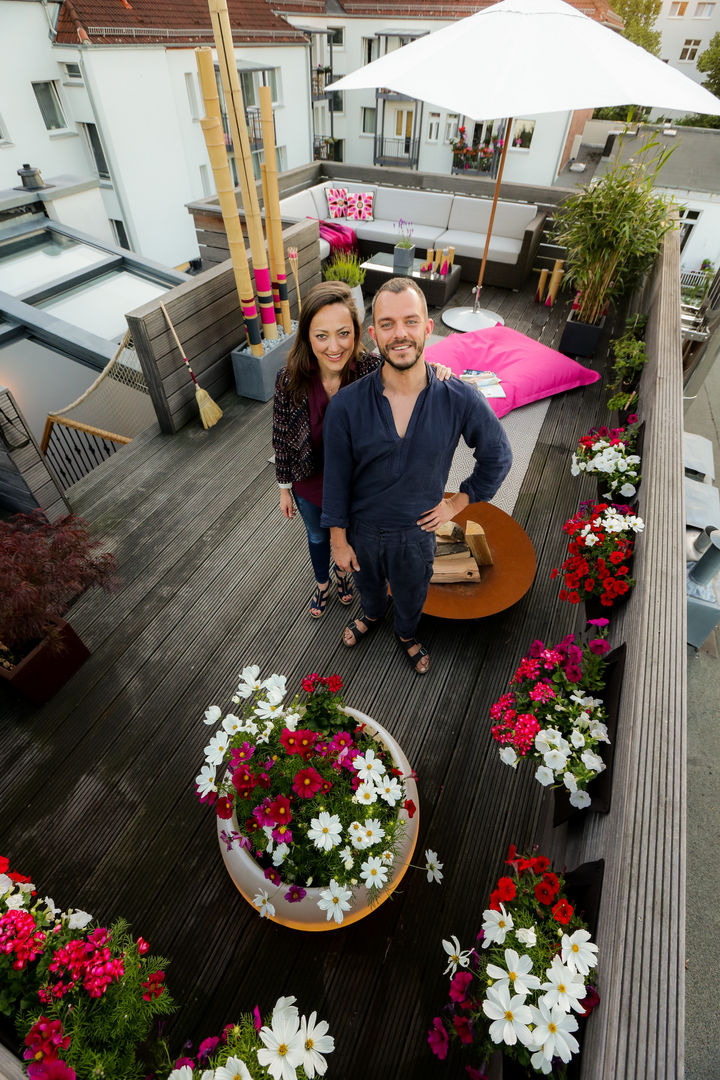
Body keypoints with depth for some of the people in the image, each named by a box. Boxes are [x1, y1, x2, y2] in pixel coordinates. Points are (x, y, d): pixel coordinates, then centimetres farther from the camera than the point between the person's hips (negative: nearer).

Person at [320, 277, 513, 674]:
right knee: (368, 584, 31)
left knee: (411, 596, 27)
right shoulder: (346, 406, -23)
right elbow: (336, 479, -12)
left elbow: (498, 456, -4)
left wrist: (458, 502, -4)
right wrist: (339, 540, -5)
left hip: (417, 529, 0)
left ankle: (406, 634, 62)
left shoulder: (461, 400, -22)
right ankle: (372, 614, 67)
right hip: (363, 529, 0)